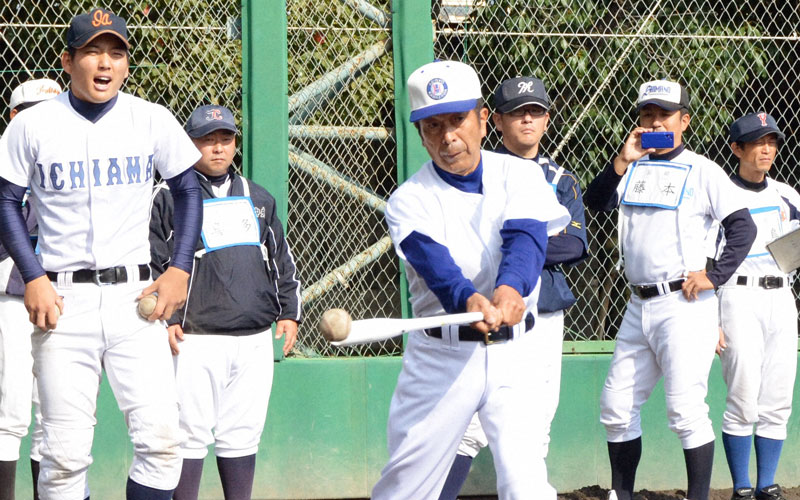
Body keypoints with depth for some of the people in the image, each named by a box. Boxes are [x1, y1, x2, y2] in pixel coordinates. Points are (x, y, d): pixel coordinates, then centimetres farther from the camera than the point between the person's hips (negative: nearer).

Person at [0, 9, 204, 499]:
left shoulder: (153, 120, 4)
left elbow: (188, 191, 13)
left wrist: (180, 270, 3)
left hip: (134, 294, 1)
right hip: (63, 298, -1)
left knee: (161, 438, -11)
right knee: (65, 455, -5)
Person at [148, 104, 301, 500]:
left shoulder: (257, 197, 18)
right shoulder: (169, 197, 1)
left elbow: (282, 259, 23)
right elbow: (148, 262, -3)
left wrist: (288, 312, 14)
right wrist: (165, 319, -11)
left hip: (256, 338, 5)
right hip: (195, 339, -5)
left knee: (243, 435, 8)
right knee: (191, 434, -5)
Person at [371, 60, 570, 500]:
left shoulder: (520, 177, 0)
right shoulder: (409, 200, -5)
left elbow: (525, 240, -18)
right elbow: (434, 263, -24)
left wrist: (510, 289, -41)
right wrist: (468, 300, -46)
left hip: (512, 351, 0)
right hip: (440, 354, 0)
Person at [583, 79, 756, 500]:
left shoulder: (702, 171, -2)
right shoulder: (632, 168, 13)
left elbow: (743, 227, -6)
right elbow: (595, 203, -2)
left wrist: (715, 276, -13)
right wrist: (622, 162, -14)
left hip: (684, 305, -6)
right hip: (639, 307, 6)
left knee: (685, 409, -11)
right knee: (616, 407, 9)